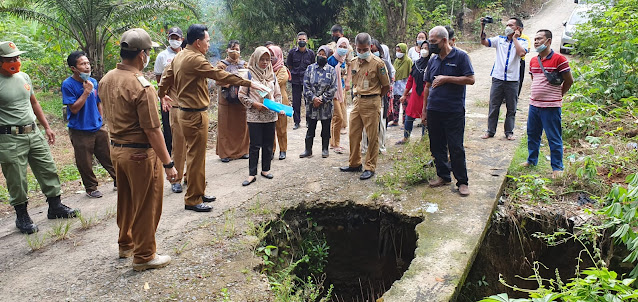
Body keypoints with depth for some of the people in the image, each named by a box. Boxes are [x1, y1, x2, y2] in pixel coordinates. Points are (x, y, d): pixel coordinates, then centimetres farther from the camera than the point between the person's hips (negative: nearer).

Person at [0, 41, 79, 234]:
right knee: (17, 180, 3)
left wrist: (46, 127, 19)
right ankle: (22, 217, 18)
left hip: (34, 133, 6)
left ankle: (55, 207, 23)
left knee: (48, 169, 10)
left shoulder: (24, 77, 9)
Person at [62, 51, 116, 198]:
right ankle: (91, 188, 22)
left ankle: (118, 180, 26)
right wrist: (86, 92, -22)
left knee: (108, 157, 12)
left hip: (98, 128, 4)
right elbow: (74, 108, -18)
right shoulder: (68, 85, -13)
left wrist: (101, 120, 12)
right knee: (85, 163, 6)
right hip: (80, 131, -4)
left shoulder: (93, 82, 4)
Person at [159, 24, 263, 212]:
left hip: (187, 111, 10)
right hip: (195, 115, -10)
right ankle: (192, 200, 9)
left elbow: (166, 77, 20)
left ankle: (198, 193, 29)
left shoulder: (179, 57, 10)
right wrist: (248, 83, -20)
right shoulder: (195, 59, -20)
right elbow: (220, 75, -23)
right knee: (196, 157, -1)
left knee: (196, 155, 18)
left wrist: (162, 94, 39)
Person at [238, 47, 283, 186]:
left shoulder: (272, 75, 10)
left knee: (268, 144, 9)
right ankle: (252, 174, 5)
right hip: (254, 116, -4)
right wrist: (254, 104, -13)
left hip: (270, 115, 4)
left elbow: (278, 94, 14)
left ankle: (266, 169, 23)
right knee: (255, 145, -2)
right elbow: (242, 95, -2)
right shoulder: (249, 74, -3)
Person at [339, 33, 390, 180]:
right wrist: (357, 94, 12)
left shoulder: (378, 63, -10)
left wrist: (374, 97, 2)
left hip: (371, 103, -6)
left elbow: (386, 86, -4)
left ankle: (370, 167, 11)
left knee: (372, 137, 1)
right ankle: (355, 164, 26)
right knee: (353, 134, 12)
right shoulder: (354, 62, 8)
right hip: (357, 101, 7)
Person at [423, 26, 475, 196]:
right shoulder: (433, 60, 12)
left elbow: (470, 79, -10)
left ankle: (462, 181, 9)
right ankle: (443, 176, 24)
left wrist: (446, 78, -15)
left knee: (456, 148, -2)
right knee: (437, 147, 10)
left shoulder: (460, 57, -4)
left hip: (454, 111, -5)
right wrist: (425, 108, 14)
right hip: (434, 110, 6)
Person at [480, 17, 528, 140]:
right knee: (493, 106, 5)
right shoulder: (499, 39, 10)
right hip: (498, 78, 1)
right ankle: (490, 131, 15)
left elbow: (522, 53, -16)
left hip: (512, 80, -1)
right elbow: (484, 42, 0)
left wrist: (515, 38, -6)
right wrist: (483, 27, -11)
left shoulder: (522, 42, 4)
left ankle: (509, 132, 17)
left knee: (511, 108, 6)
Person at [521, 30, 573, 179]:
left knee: (554, 138, 1)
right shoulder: (533, 61, 10)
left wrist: (557, 94, 6)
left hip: (551, 106, -7)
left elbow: (569, 81, -4)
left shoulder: (559, 59, -10)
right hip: (534, 104, 7)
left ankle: (557, 167, 11)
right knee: (532, 134, 17)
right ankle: (531, 160, 34)